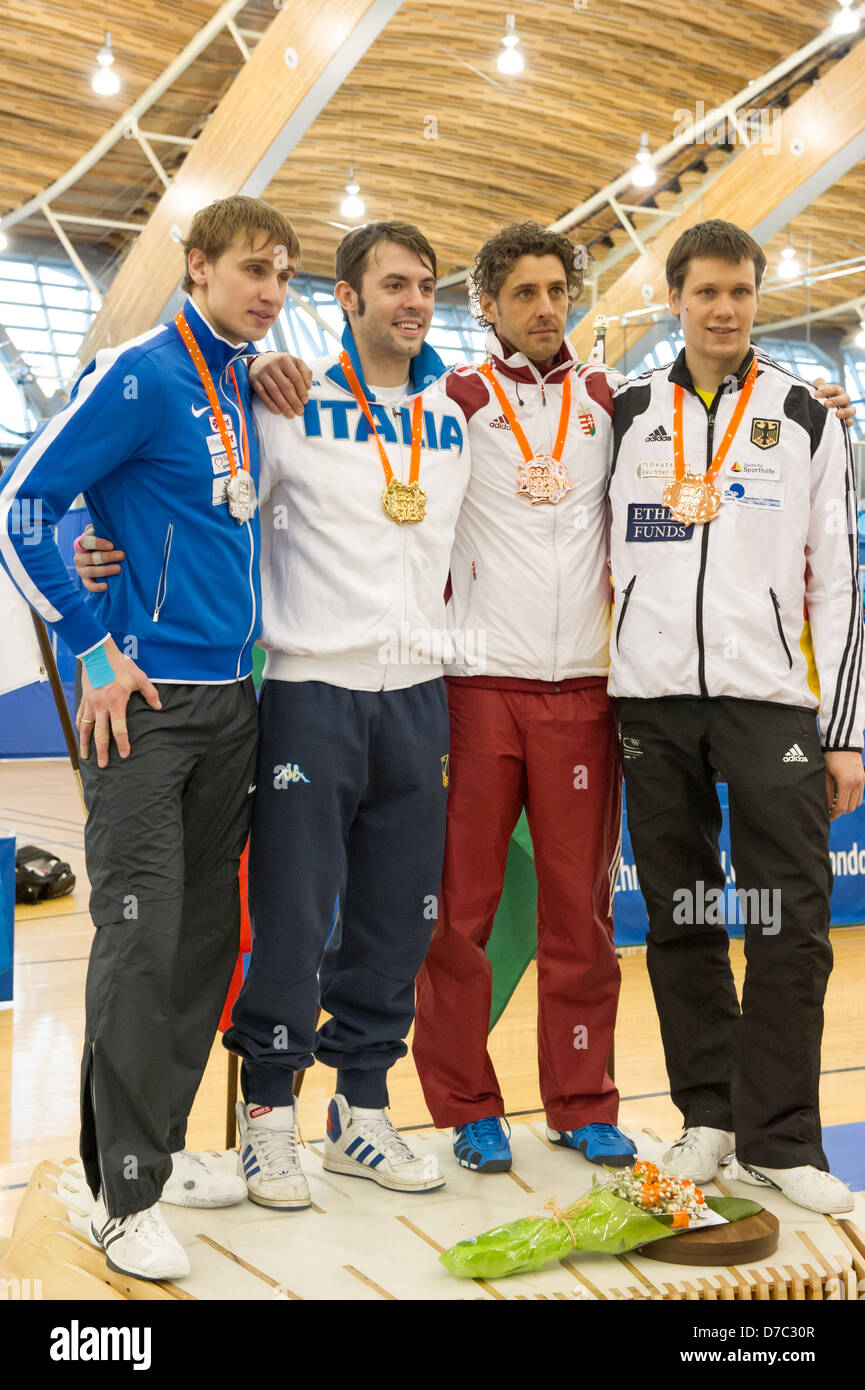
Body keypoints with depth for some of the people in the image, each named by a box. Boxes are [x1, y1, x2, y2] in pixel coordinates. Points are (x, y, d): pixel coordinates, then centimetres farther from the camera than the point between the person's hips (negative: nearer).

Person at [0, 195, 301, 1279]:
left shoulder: (246, 390, 13)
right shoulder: (138, 376, -9)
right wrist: (95, 647, -12)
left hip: (229, 701, 8)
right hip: (147, 700, -7)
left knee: (206, 933, 11)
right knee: (140, 938, -6)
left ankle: (160, 1142, 26)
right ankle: (124, 1193, 6)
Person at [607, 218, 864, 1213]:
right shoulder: (627, 414, 11)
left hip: (771, 696, -1)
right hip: (653, 698, 2)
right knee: (679, 921, 7)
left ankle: (777, 1138, 7)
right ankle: (709, 1113, 21)